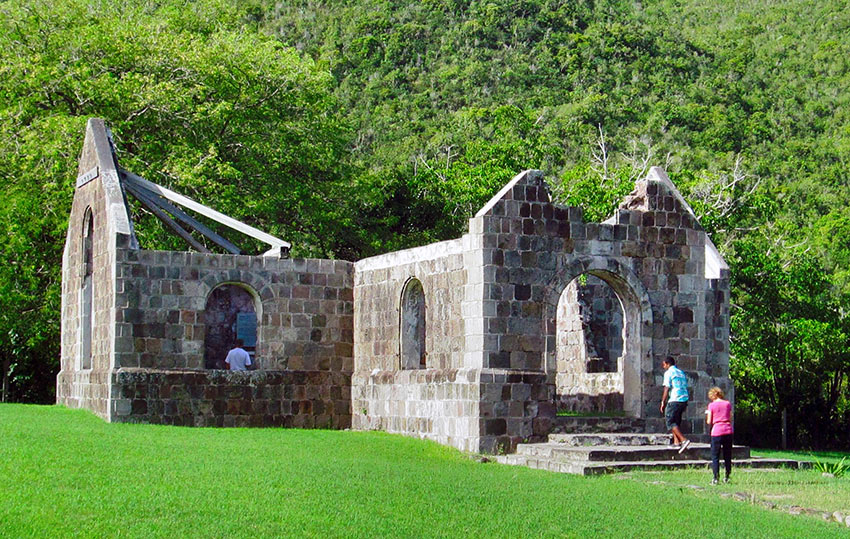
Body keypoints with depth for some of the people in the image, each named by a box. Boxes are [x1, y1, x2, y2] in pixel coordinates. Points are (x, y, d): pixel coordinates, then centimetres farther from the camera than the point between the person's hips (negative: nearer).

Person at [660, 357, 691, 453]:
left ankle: (684, 440, -18)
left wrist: (663, 403, -6)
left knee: (670, 422, -4)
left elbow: (667, 389, -10)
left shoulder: (669, 372, -4)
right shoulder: (681, 372, 19)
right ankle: (676, 442, 11)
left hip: (674, 400, -8)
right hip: (684, 400, 8)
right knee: (677, 421, 18)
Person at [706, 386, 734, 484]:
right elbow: (730, 419, 10)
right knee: (727, 456, 12)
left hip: (717, 432, -3)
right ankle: (727, 477, 15)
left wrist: (707, 415, 16)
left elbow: (709, 422, -2)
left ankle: (716, 478, -6)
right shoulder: (728, 404, 6)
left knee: (715, 456, 2)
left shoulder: (712, 405, -3)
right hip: (728, 431, 3)